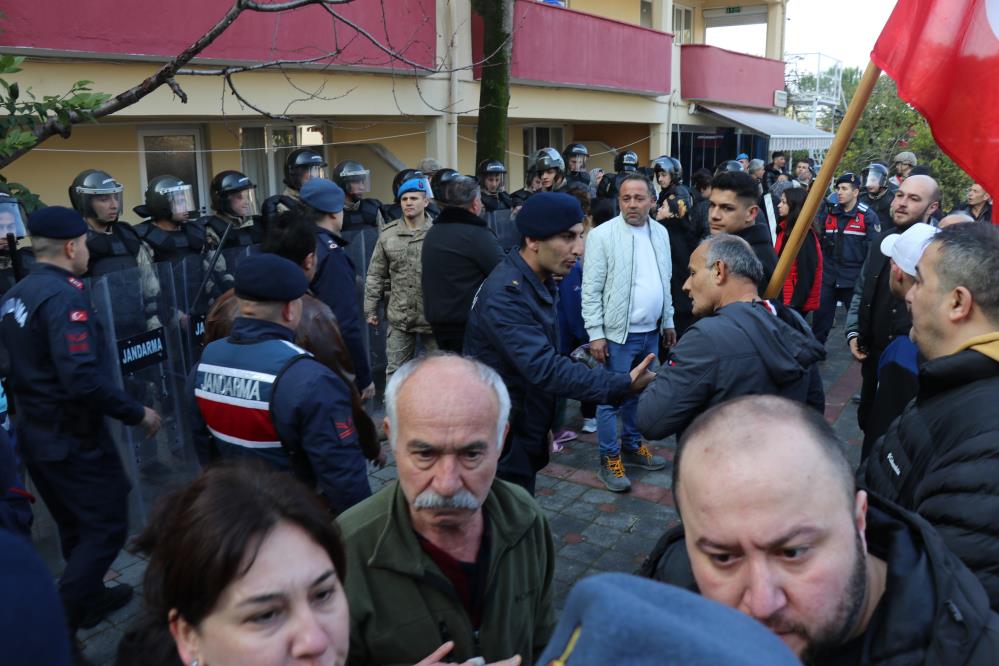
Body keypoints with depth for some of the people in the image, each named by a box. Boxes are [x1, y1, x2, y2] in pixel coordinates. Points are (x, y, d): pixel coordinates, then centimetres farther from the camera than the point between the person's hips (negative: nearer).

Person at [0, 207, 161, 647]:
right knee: (107, 527, 3)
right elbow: (83, 378, -29)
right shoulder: (63, 295, -21)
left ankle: (90, 599, 39)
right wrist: (137, 413, -19)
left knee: (77, 526, 23)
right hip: (73, 438, -9)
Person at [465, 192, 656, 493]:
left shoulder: (536, 281, 5)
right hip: (503, 441, -9)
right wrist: (623, 384, -35)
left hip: (525, 431, 9)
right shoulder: (505, 295, -27)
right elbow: (544, 368, -34)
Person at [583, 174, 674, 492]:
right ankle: (609, 460, 15)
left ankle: (632, 445, 35)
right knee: (611, 397, 2)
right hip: (618, 332, -6)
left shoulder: (660, 232, 7)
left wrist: (668, 321, 14)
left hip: (651, 331, 6)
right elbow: (591, 289, -12)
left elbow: (666, 281, 14)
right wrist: (595, 333, -15)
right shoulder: (602, 235, -11)